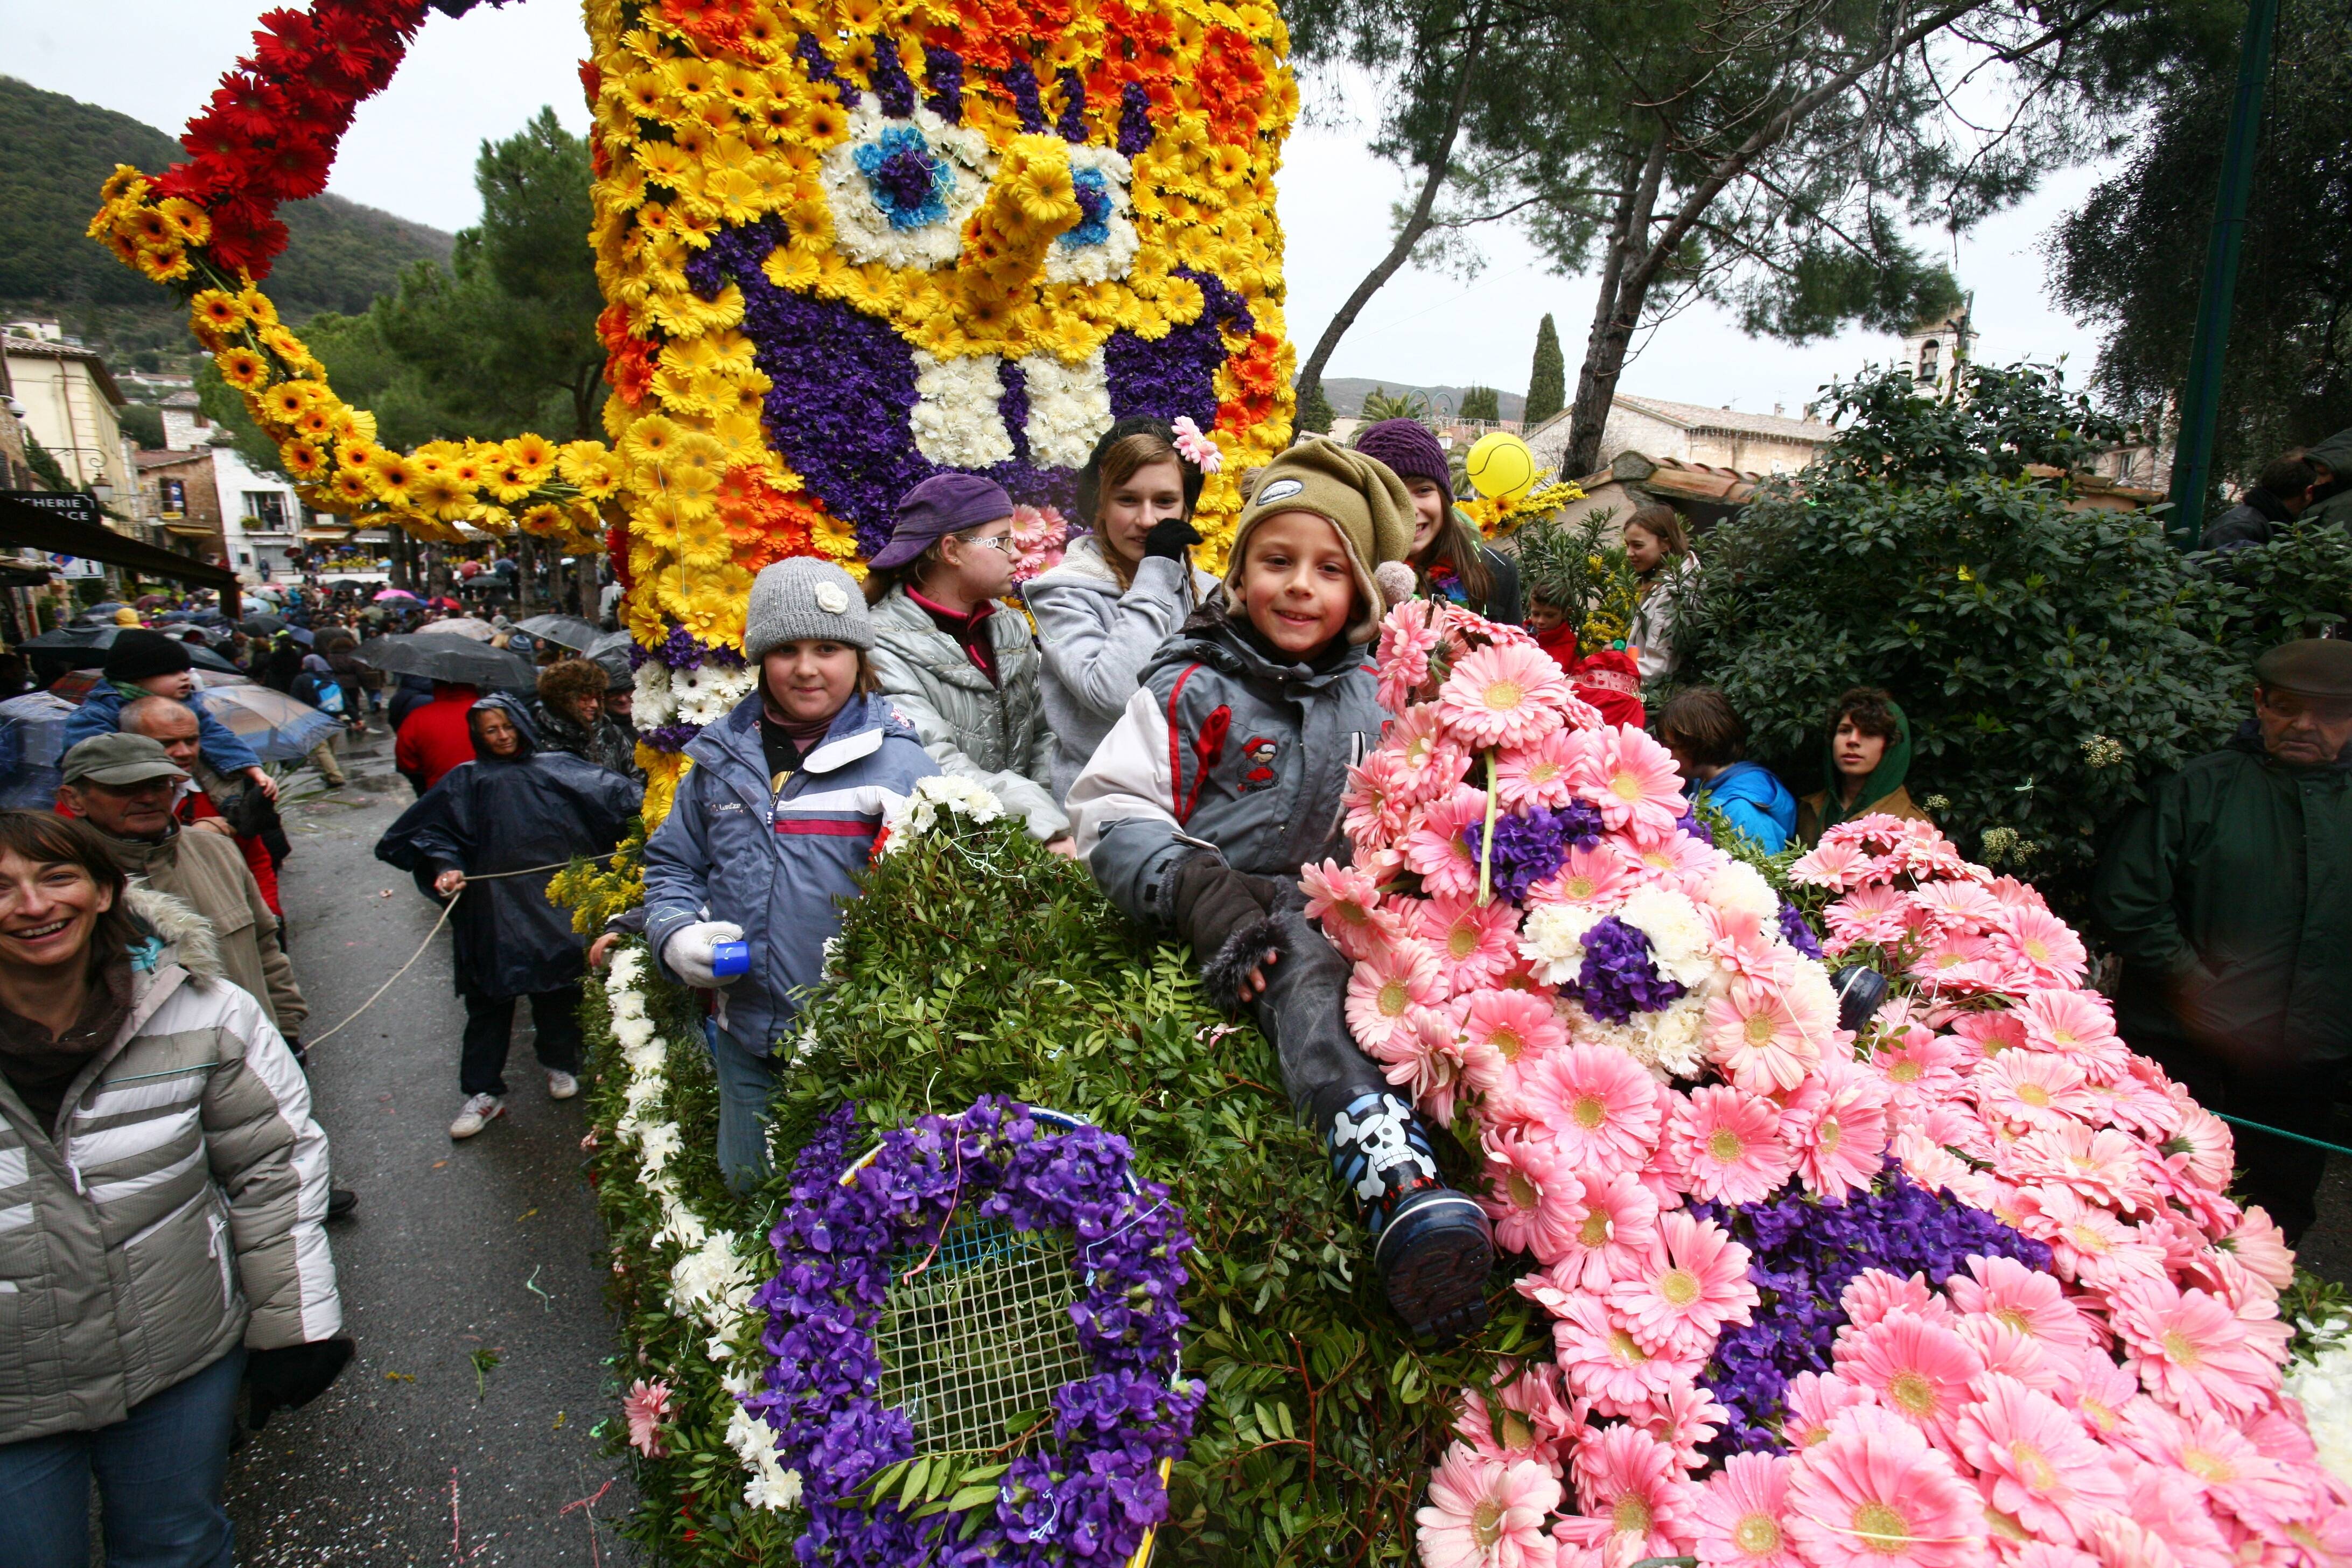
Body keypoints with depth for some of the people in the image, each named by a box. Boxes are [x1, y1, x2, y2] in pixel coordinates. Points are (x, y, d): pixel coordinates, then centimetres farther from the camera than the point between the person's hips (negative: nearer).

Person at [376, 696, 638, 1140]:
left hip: (555, 901, 0)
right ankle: (483, 1091, 12)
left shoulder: (556, 768, 9)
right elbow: (432, 832, 4)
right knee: (489, 995, 3)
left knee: (558, 984, 9)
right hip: (494, 907, 0)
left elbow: (611, 793, 5)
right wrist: (445, 867, -14)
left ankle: (561, 1066, 29)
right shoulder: (467, 781, 8)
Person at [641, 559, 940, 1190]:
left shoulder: (896, 758, -8)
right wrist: (676, 934, -2)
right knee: (749, 1192, 23)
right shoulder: (723, 754, 6)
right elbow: (673, 863, 15)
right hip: (749, 1041, 5)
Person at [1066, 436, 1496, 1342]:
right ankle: (1395, 1187, -56)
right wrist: (1198, 893, -20)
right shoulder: (1192, 688, 3)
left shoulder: (1375, 694, 17)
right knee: (1307, 980, -37)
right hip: (1240, 913, -6)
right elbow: (1114, 811, -4)